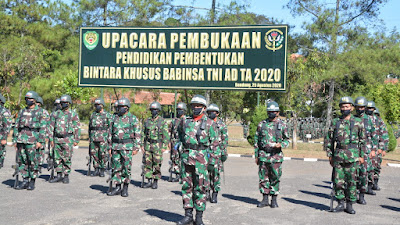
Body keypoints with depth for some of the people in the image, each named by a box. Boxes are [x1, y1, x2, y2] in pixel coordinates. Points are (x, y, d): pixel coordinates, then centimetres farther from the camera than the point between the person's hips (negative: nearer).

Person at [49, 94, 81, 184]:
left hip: (68, 139, -4)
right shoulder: (56, 113, 11)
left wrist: (76, 140, -4)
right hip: (57, 139, 4)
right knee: (57, 158, 6)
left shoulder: (73, 114, 2)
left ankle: (66, 176, 7)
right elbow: (52, 127, 13)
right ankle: (59, 175, 15)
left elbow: (77, 128, 1)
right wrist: (51, 139, 8)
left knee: (67, 158, -2)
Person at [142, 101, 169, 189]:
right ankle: (149, 181, 11)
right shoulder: (147, 121, 9)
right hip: (148, 145, 4)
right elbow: (143, 134, 13)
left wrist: (164, 147, -10)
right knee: (147, 164, 3)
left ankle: (155, 182, 10)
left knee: (157, 165, 0)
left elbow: (166, 135, -4)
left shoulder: (163, 122, -2)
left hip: (157, 146, -4)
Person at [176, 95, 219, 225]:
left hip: (201, 158, -4)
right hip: (186, 157, 4)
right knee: (186, 186, 6)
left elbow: (214, 143, 3)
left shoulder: (210, 123, 0)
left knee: (200, 188, -1)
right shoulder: (185, 122, 9)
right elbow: (180, 133, 26)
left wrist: (207, 155, -6)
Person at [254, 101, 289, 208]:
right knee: (263, 178, 4)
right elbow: (256, 140, 11)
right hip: (263, 155, 2)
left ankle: (274, 200, 13)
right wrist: (256, 155, 8)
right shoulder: (262, 124, 8)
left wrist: (281, 144, -15)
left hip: (276, 156, -2)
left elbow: (287, 140, 8)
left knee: (275, 178, 2)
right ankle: (265, 199, 14)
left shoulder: (282, 125, 3)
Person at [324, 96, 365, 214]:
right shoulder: (335, 122, 8)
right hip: (338, 156, 2)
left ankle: (349, 205, 13)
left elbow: (363, 140, 7)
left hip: (353, 156, -1)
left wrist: (362, 156, 2)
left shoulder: (358, 122, 5)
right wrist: (330, 155, 6)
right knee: (338, 181, 2)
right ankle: (340, 204, 14)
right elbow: (328, 140, 11)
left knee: (351, 181, 2)